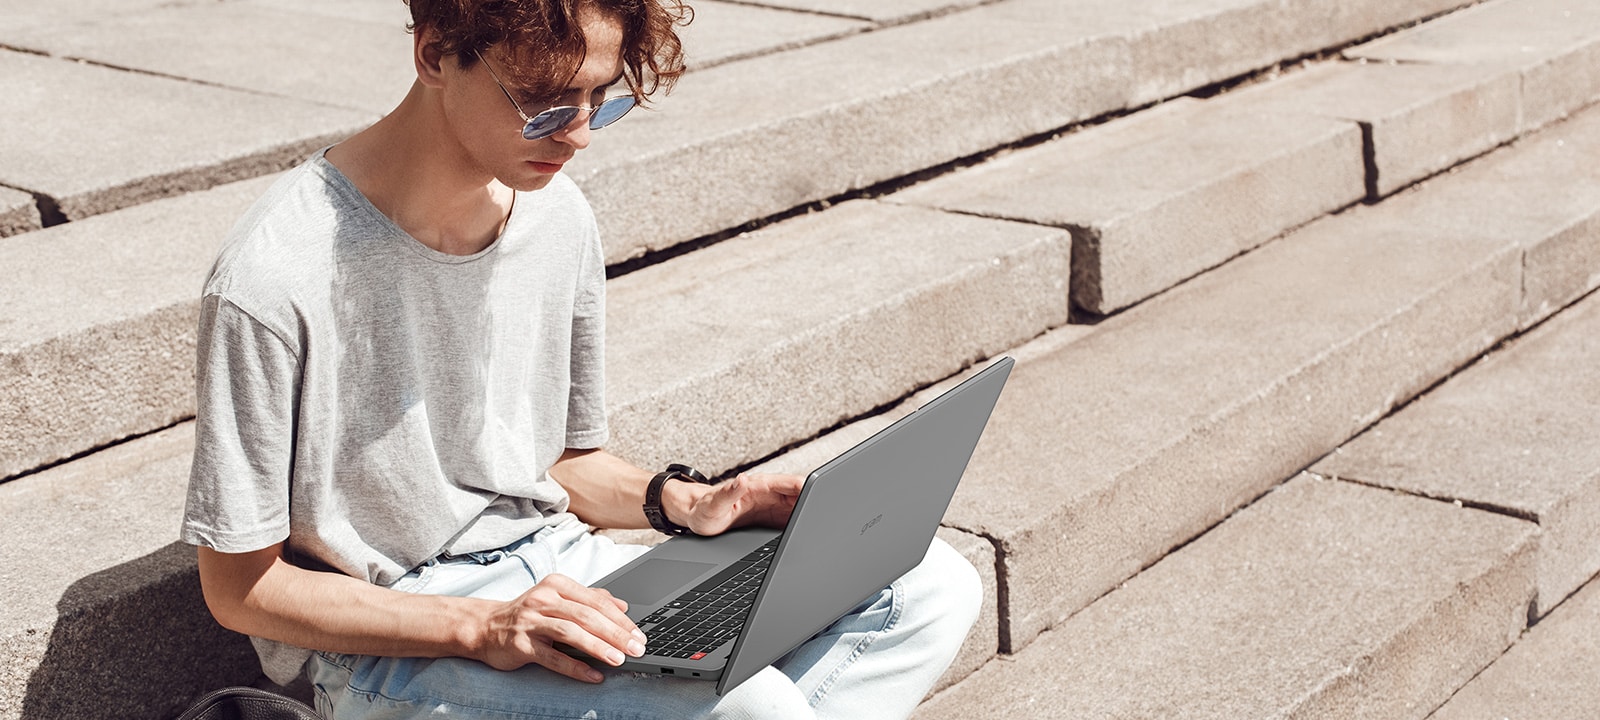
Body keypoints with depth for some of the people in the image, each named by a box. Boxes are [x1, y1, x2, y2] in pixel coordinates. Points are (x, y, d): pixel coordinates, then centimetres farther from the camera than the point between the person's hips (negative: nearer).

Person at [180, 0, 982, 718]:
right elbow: (239, 589, -13)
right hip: (381, 641, -7)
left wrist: (686, 504, -6)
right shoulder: (273, 281, -20)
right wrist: (480, 628, -24)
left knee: (934, 587, -5)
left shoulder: (560, 219, 1)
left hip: (556, 573, 8)